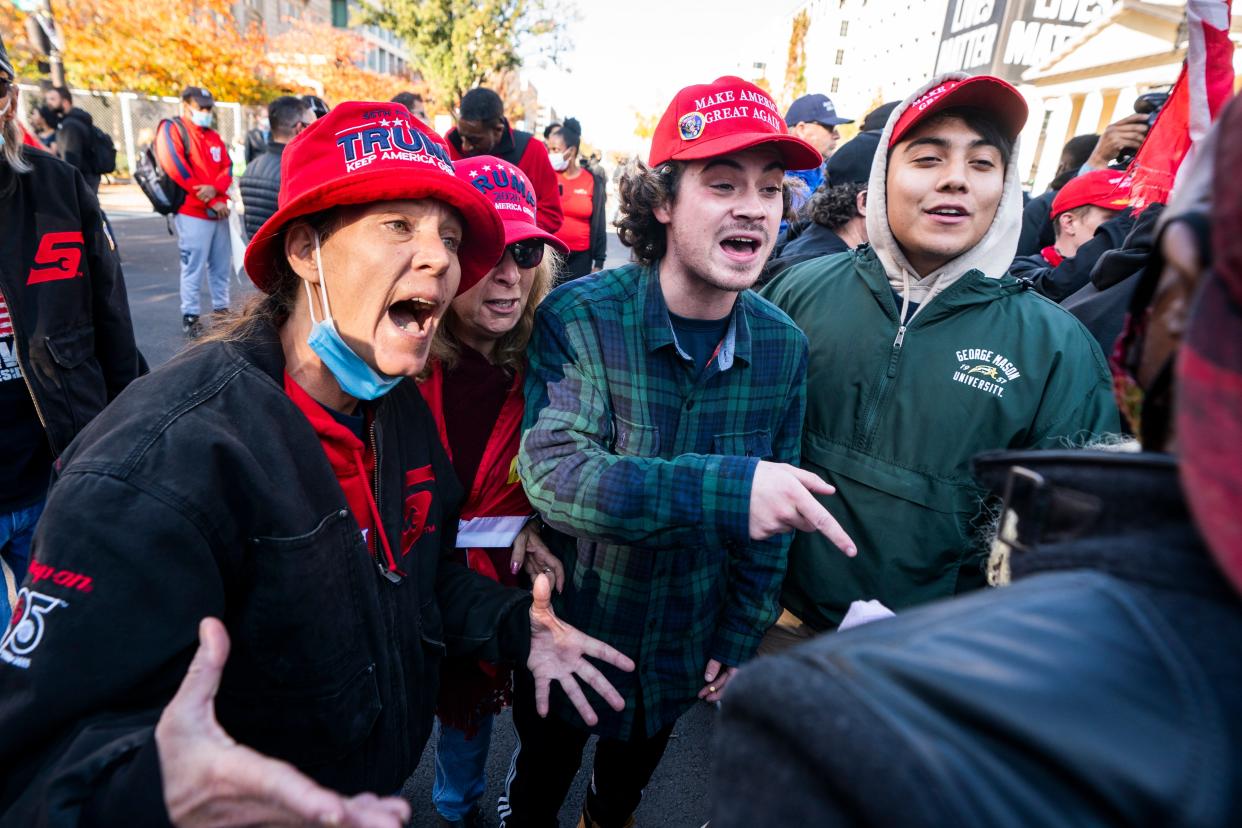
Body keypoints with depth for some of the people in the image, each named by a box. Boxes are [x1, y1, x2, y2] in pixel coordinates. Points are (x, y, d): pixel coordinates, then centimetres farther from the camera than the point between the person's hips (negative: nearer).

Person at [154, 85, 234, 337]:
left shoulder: (214, 136, 19)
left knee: (221, 264, 10)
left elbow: (227, 168, 9)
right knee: (193, 267, -7)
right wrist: (211, 202, -13)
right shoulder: (172, 129, -1)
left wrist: (215, 189, -14)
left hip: (218, 211, 6)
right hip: (192, 213, -6)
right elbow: (176, 168, -12)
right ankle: (190, 317, -1)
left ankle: (221, 309, 20)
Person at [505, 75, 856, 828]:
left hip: (683, 653, 4)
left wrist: (740, 639, 1)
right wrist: (721, 488, -44)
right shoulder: (580, 316, -23)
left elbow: (772, 515, -3)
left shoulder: (783, 346, -11)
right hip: (567, 635, -3)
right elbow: (551, 473, -33)